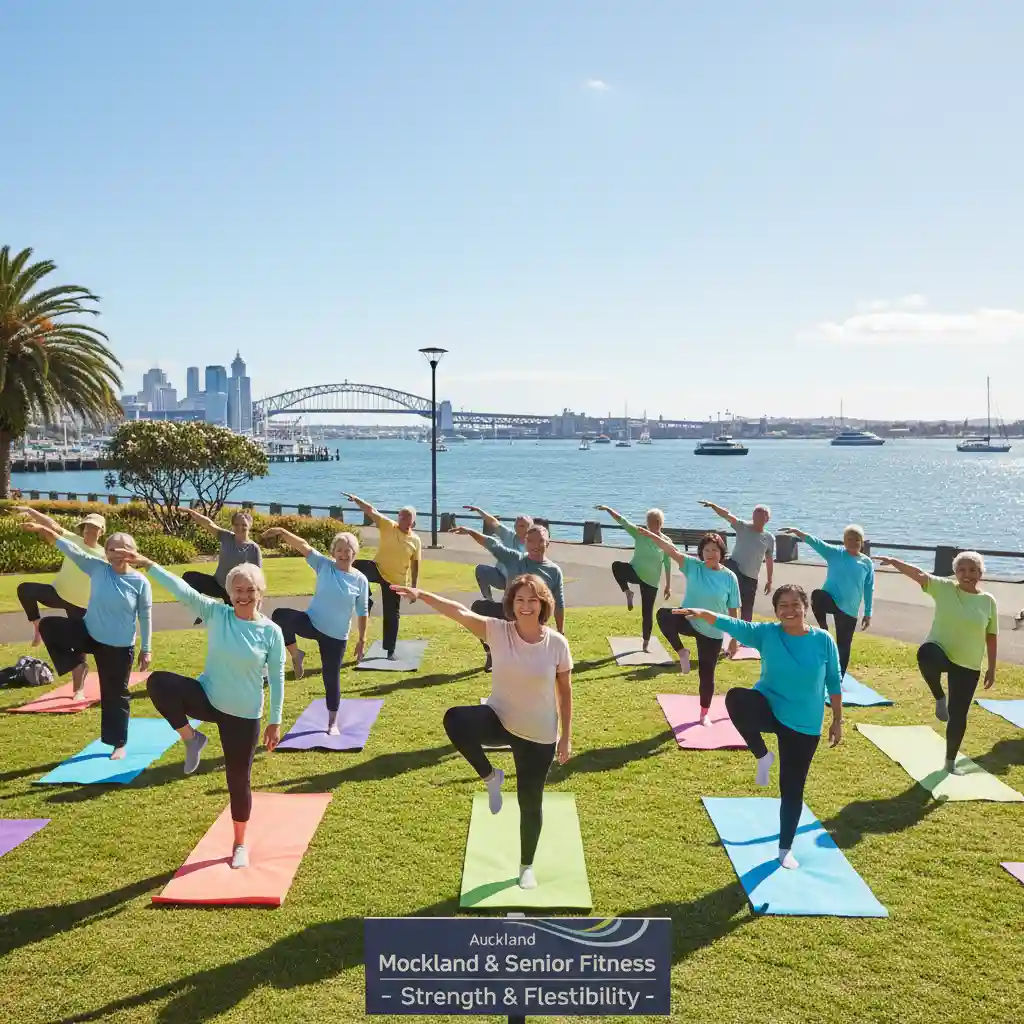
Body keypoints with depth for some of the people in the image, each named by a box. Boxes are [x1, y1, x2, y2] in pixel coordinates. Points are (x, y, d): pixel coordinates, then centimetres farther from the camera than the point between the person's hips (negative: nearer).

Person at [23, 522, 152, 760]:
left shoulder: (140, 582, -13)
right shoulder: (98, 568, -8)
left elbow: (145, 617, -6)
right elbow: (71, 549, -17)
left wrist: (146, 649, -4)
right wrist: (44, 530, -29)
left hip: (119, 647, -3)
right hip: (88, 633, 3)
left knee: (115, 694, 7)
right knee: (48, 626, -16)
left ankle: (119, 744, 25)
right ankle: (77, 666, 0)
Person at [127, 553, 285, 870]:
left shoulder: (271, 632, -11)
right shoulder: (216, 614, -9)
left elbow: (277, 678, -4)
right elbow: (182, 590, -20)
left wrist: (275, 721, -2)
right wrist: (148, 565, -32)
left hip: (244, 715, -1)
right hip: (207, 698, 2)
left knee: (239, 779, 8)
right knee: (158, 682, -25)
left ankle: (240, 844, 32)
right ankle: (191, 739, -4)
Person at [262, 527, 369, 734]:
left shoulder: (360, 580, -6)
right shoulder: (324, 566, -6)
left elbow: (362, 612, 2)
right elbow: (303, 546, -20)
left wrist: (362, 639, 3)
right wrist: (282, 532, -34)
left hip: (336, 636, 0)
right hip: (312, 623, 0)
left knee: (332, 677, 7)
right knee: (280, 616, -27)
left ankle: (332, 723, 27)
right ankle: (296, 656, -4)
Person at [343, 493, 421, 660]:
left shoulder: (415, 541, -2)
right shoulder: (388, 526, -7)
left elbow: (415, 565, 4)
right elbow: (371, 511, -20)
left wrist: (414, 587, 4)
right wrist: (356, 500, -36)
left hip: (396, 580, 1)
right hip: (378, 569, -1)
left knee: (392, 615, 7)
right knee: (356, 567, -32)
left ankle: (390, 651, 22)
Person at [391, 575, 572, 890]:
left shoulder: (557, 643, -12)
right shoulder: (498, 631, -13)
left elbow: (565, 691, -3)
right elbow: (459, 612, -25)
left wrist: (566, 736, 0)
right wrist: (421, 594, -39)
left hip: (539, 735, 0)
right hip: (500, 719, 1)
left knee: (530, 802, 11)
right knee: (454, 719, -31)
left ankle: (526, 866, 40)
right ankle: (490, 777, -5)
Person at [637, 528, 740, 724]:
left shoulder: (729, 577, -10)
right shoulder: (693, 566, -8)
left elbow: (733, 611, -3)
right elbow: (673, 551, -22)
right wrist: (651, 535, -36)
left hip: (712, 632, -1)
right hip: (689, 621, 1)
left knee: (707, 673, 8)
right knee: (663, 614, -31)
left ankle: (704, 714, 31)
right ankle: (682, 652, -9)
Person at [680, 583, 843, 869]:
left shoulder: (823, 640, -7)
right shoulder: (766, 633, -8)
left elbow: (833, 682, 1)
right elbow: (733, 625, -21)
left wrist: (837, 721, 4)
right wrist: (703, 614, -38)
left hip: (804, 727, 0)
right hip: (769, 709, 0)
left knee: (792, 788, 7)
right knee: (735, 698, -34)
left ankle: (785, 849, 30)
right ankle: (762, 756, -11)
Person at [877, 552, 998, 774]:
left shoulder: (988, 601, 0)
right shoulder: (944, 588, -4)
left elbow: (991, 637, 6)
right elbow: (919, 575, -18)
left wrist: (991, 669, 6)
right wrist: (894, 562, -35)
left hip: (968, 667, 2)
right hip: (940, 651, -2)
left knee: (958, 715, 6)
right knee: (926, 654, -41)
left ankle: (950, 761, 29)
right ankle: (940, 698, -13)